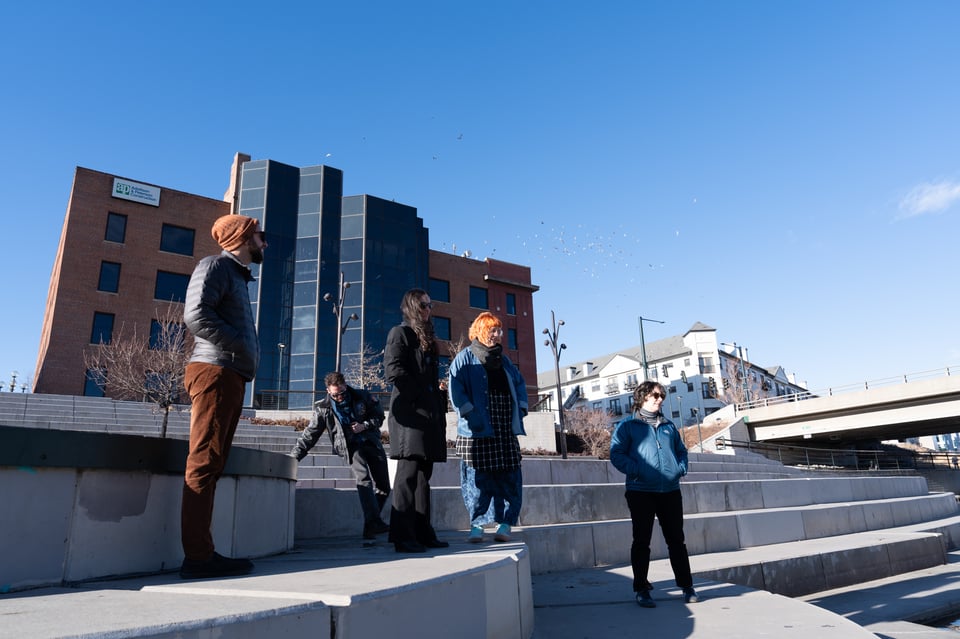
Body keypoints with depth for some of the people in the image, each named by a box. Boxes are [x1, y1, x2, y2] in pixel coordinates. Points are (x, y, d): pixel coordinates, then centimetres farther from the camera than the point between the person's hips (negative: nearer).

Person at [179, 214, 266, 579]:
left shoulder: (237, 275, 27)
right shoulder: (215, 265, -1)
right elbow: (196, 314, -16)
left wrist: (249, 358, 11)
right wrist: (241, 346, -14)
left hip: (231, 377, 9)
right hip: (215, 371, -9)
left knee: (211, 466, 8)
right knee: (204, 463, -10)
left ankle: (201, 553, 13)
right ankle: (198, 555, -8)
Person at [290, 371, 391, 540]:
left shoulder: (362, 397, 4)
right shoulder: (323, 408, 2)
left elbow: (379, 416, 11)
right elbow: (309, 435, 5)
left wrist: (364, 425, -8)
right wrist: (294, 456, -3)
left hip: (371, 443, 3)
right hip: (350, 447, -3)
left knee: (384, 487, -1)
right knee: (364, 479, -29)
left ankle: (370, 525, 13)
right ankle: (374, 522, -36)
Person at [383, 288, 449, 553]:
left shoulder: (427, 338, 24)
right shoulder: (400, 333, -1)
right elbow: (393, 371, -14)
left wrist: (440, 399, 11)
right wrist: (420, 393, -10)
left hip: (429, 413, 9)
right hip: (410, 412, -8)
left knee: (423, 474, 11)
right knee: (408, 474, -9)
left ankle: (423, 533, 17)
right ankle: (403, 537, -4)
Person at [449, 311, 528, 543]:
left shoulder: (504, 360, 21)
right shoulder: (465, 357, 2)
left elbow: (520, 383, 25)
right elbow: (455, 387, -9)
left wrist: (521, 407, 10)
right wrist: (469, 413, -17)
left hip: (506, 430, 5)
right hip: (477, 431, -5)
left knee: (509, 478, 2)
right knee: (477, 478, -3)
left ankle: (505, 524, 11)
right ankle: (477, 525, 9)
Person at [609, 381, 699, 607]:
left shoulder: (669, 426, 17)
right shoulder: (627, 426, 1)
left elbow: (681, 450, 24)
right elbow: (616, 454, -5)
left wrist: (681, 468, 5)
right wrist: (636, 471, -16)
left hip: (670, 491, 4)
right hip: (641, 492, -4)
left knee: (676, 540, 11)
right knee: (642, 541, 3)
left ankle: (687, 586, 23)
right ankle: (641, 590, 12)